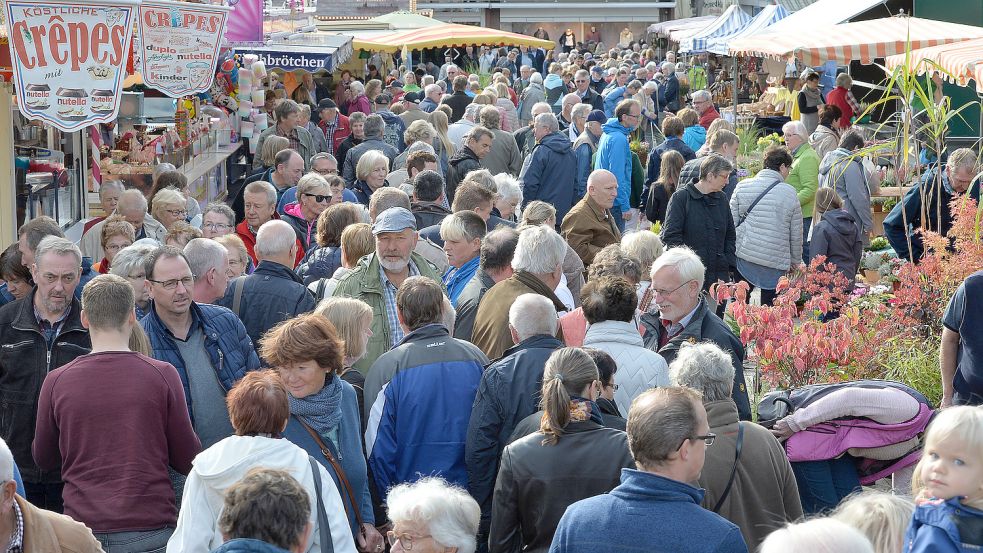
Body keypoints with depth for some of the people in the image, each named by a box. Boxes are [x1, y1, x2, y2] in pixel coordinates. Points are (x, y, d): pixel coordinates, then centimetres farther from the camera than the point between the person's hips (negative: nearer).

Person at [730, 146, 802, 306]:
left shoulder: (742, 186, 1)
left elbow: (732, 222, 3)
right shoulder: (789, 193, -3)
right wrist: (795, 261, 16)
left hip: (745, 256, 2)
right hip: (776, 262, -2)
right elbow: (796, 233, 3)